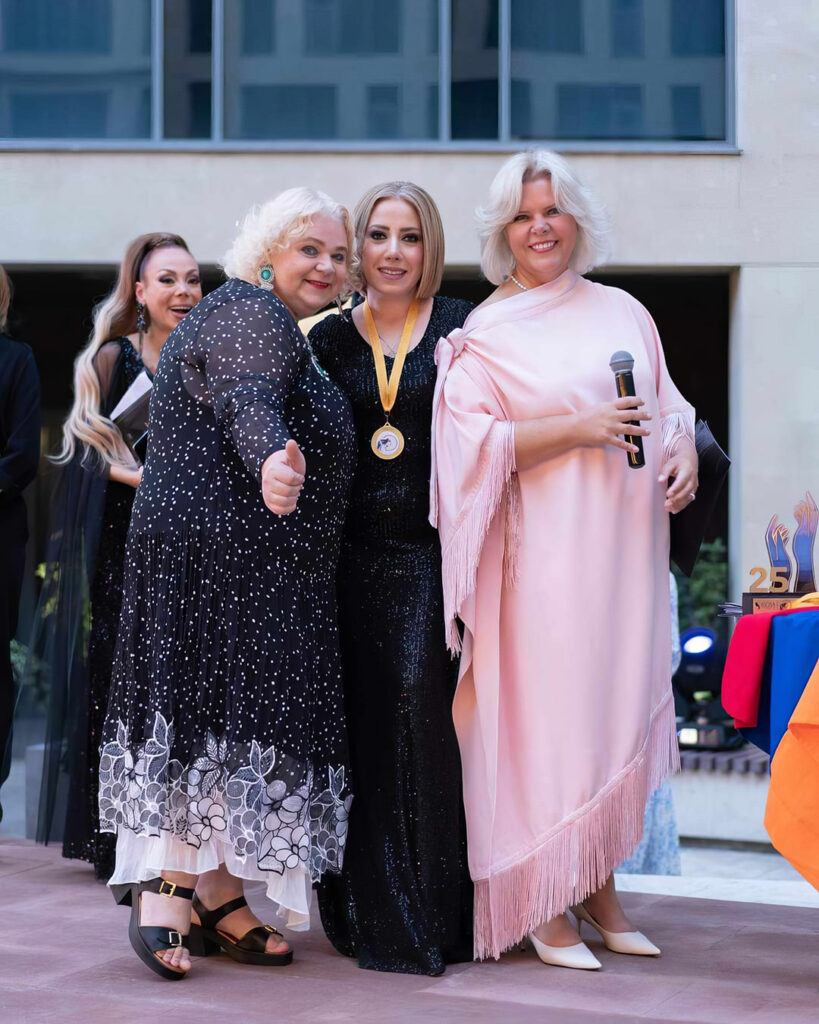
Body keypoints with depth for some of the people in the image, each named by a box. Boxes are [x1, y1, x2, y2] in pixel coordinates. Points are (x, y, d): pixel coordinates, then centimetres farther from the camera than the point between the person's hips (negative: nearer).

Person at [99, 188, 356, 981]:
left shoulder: (265, 323, 25)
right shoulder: (251, 313, -9)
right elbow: (245, 402, -29)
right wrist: (273, 457, -48)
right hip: (229, 550, -10)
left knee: (207, 708, 7)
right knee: (220, 708, -12)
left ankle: (214, 900, 9)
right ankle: (169, 896, -12)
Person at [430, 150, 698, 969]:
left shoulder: (622, 312, 14)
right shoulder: (485, 333, -1)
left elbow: (668, 406, 20)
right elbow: (473, 439, -10)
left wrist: (683, 450, -2)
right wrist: (580, 429, -18)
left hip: (626, 547, 5)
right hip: (544, 555, -5)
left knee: (617, 709, 8)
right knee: (545, 713, -5)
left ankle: (599, 889, 18)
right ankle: (544, 905, 2)